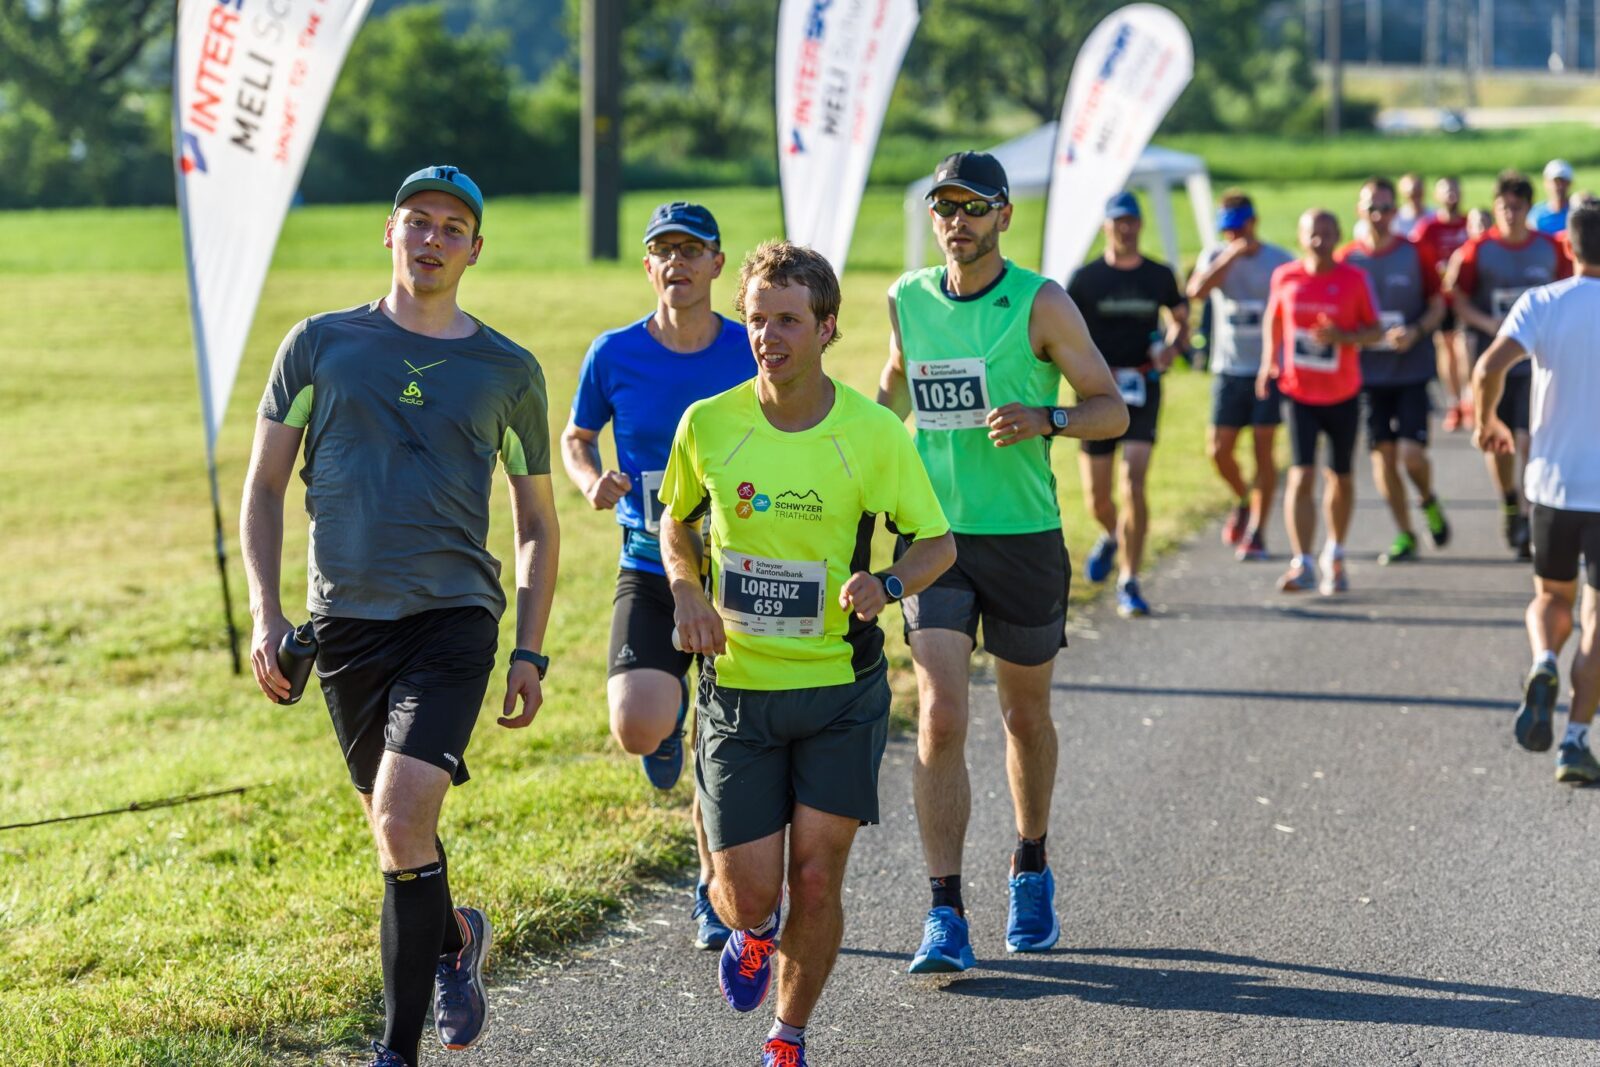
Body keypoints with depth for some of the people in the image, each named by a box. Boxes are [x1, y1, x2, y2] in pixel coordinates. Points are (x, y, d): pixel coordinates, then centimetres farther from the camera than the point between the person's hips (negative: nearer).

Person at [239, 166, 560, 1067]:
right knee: (394, 824, 12)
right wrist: (265, 614, 0)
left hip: (455, 617, -2)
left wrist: (531, 653, 7)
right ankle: (456, 939, 45)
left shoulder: (509, 372, 6)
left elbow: (539, 526, 14)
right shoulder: (322, 344, 5)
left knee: (403, 815, -19)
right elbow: (265, 487, 9)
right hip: (345, 620, 2)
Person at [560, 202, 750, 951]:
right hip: (648, 573, -1)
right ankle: (667, 718, 17)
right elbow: (575, 438, 12)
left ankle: (712, 890, 28)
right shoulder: (614, 355, -3)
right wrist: (593, 482, -9)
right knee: (637, 730, -22)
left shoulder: (755, 354, -3)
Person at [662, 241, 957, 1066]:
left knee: (817, 879, -2)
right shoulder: (708, 424, -5)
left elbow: (938, 542, 0)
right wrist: (686, 590, -6)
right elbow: (677, 519, 13)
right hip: (736, 684, 1)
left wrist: (885, 585, -21)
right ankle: (754, 930, 35)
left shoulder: (873, 433, -10)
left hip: (841, 687, -1)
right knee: (747, 892, -4)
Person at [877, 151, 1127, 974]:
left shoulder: (1040, 304, -6)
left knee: (1026, 713, 14)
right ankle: (945, 916, -11)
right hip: (934, 537, 1)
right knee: (939, 718, -12)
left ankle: (1031, 873, 37)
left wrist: (1045, 420, -23)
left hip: (1024, 537, -1)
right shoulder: (906, 299, 4)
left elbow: (1112, 409, -5)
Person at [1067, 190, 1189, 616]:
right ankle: (1112, 535, 42)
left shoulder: (1159, 276, 5)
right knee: (1097, 498, 4)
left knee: (1134, 482, -16)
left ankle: (1129, 582, -9)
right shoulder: (1085, 277, 0)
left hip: (1142, 391, 0)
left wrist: (1173, 345, -1)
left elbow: (1181, 319, 20)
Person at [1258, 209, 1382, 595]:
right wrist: (1269, 360, 6)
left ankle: (1335, 555, 35)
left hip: (1344, 395, 0)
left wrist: (1341, 336, -19)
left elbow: (1373, 330, -1)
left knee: (1340, 477, 14)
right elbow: (1274, 319, 16)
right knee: (1301, 476, -13)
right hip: (1299, 393, 0)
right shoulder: (1285, 277, -1)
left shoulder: (1354, 279, -5)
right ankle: (1302, 564, -18)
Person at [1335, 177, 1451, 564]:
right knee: (1382, 454, 3)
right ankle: (1404, 535, 16)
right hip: (1368, 370, 2)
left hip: (1411, 369, -2)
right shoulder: (1345, 259, 2)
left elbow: (1438, 305, 4)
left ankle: (1428, 501, 22)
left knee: (1412, 454, -11)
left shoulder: (1414, 255, -1)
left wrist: (1416, 332, -14)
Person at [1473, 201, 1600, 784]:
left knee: (1552, 596, 21)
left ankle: (1544, 665, -11)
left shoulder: (1540, 304, -4)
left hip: (1553, 481, 1)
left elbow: (1489, 369, -17)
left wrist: (1487, 421, 1)